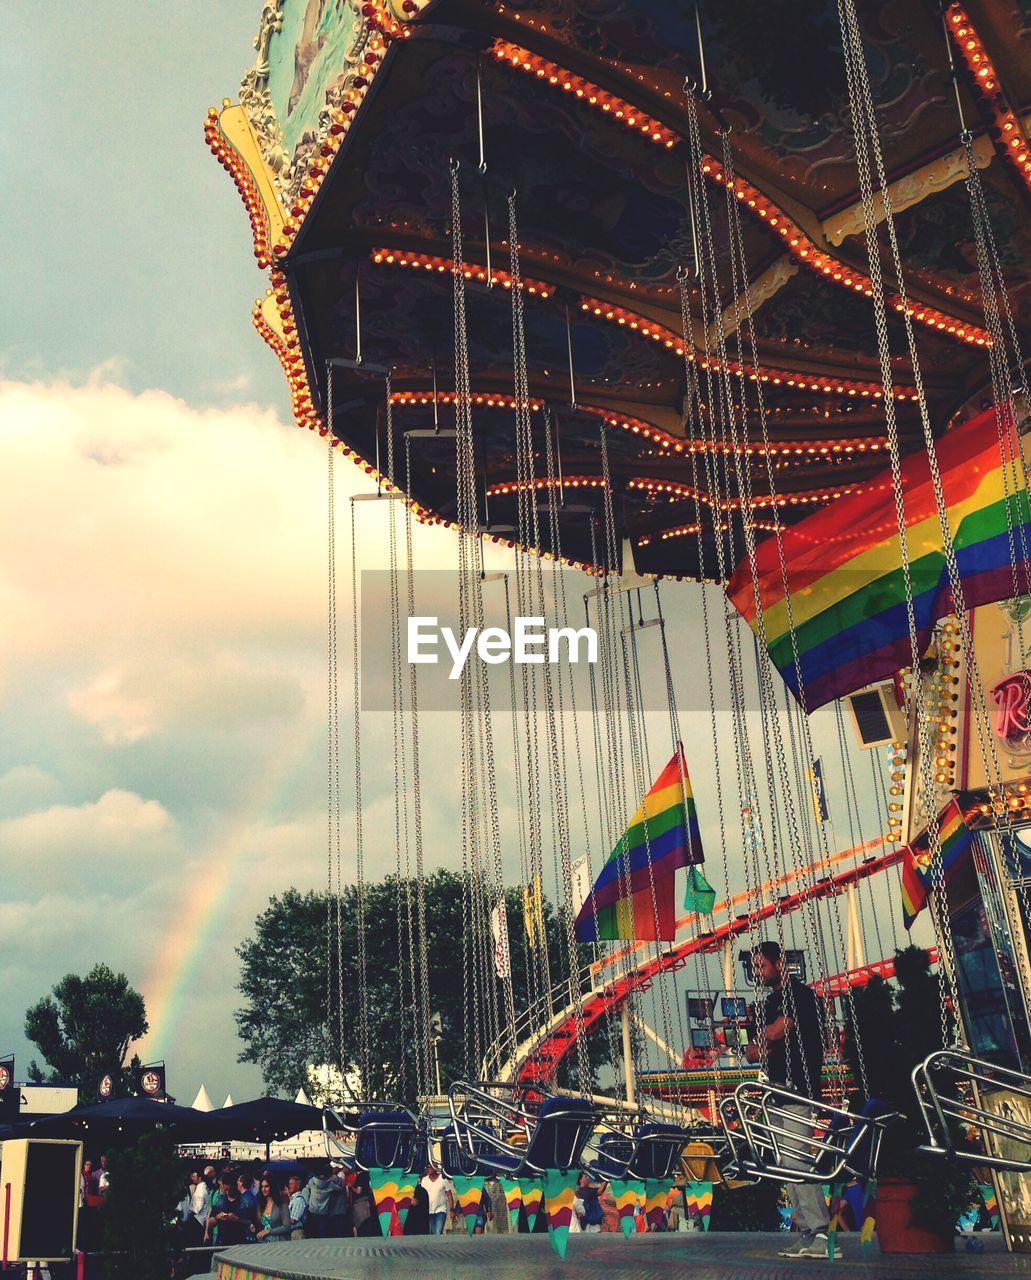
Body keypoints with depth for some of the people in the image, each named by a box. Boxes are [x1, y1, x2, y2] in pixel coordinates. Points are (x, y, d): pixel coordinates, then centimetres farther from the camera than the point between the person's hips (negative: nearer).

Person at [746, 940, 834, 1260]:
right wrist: (759, 1049, -4)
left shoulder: (800, 993, -6)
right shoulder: (768, 1003, 20)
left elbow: (776, 1031, -17)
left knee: (796, 1160, -16)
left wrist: (764, 1033, 4)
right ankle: (808, 1233, 9)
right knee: (789, 1164, 6)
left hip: (798, 1088, -9)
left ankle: (823, 1234, -17)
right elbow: (752, 1052, 19)